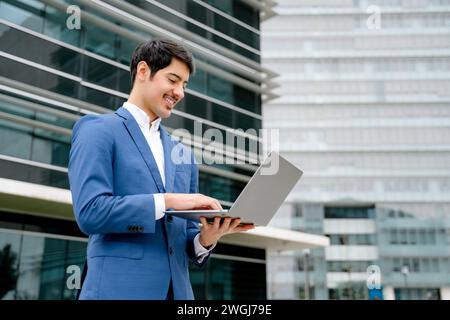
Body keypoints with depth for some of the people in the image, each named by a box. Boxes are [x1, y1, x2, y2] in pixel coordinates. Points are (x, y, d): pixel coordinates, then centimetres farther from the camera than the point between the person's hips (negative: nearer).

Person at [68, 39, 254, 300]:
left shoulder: (183, 154, 15)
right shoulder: (97, 131, -1)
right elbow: (90, 212, -14)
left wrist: (206, 238, -5)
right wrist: (167, 200, -16)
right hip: (119, 289, -5)